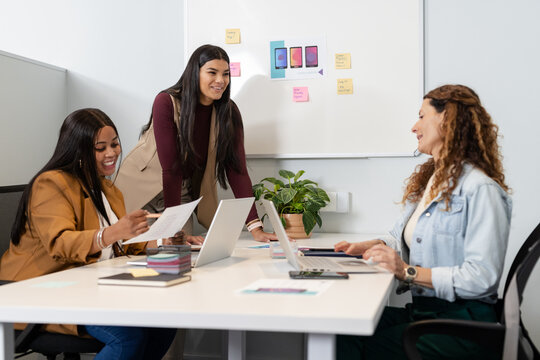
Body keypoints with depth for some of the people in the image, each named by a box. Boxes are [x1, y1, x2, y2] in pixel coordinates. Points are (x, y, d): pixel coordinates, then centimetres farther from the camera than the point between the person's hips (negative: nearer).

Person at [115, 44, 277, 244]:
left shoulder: (229, 111, -9)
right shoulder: (167, 103, -22)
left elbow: (237, 168, -13)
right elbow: (171, 168, -26)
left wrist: (255, 228, -22)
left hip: (182, 194, 4)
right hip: (142, 188, -3)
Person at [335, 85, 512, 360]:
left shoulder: (481, 190, -13)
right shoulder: (427, 181, 18)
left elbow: (481, 277, -20)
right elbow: (400, 237, 25)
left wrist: (409, 272, -21)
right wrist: (367, 247, 5)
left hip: (462, 320, -8)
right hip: (420, 310, 8)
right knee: (347, 332, -15)